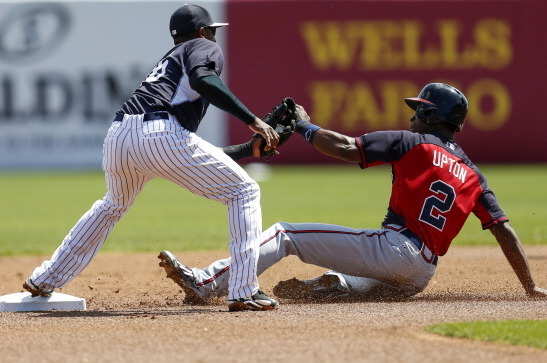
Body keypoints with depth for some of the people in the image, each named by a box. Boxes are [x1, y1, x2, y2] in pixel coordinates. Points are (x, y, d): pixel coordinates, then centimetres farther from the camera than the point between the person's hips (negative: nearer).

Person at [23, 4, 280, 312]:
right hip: (162, 136, -7)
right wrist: (252, 120, -11)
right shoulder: (205, 47, 16)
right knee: (244, 192, 6)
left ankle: (45, 281, 40)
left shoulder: (168, 59, 36)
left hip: (119, 136, 8)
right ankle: (244, 292, -5)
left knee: (114, 205, 36)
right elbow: (202, 79, -11)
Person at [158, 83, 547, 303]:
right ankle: (330, 287, 6)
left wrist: (304, 126, 10)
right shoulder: (473, 174, 18)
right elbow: (504, 230, 12)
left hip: (391, 246, -6)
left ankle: (206, 283, -18)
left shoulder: (412, 143, 2)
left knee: (285, 234, -6)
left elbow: (344, 148, -5)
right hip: (421, 275, 6)